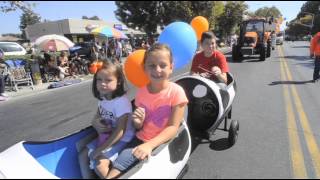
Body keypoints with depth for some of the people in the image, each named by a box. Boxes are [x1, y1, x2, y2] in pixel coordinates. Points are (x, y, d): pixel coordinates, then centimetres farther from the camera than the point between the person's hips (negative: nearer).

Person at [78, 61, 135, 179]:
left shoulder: (122, 102, -27)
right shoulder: (102, 99, 0)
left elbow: (119, 132, -26)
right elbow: (97, 118, 10)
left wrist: (100, 149, -20)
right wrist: (96, 123, -16)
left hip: (122, 140, -8)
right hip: (106, 136, 8)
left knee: (99, 165, -19)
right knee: (83, 155, 6)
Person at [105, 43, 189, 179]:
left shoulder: (176, 92, -16)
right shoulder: (141, 92, -3)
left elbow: (173, 127, -17)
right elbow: (139, 128, 7)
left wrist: (150, 145, -29)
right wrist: (138, 122, -16)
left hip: (161, 144, -3)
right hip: (140, 140, 4)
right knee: (117, 167, -15)